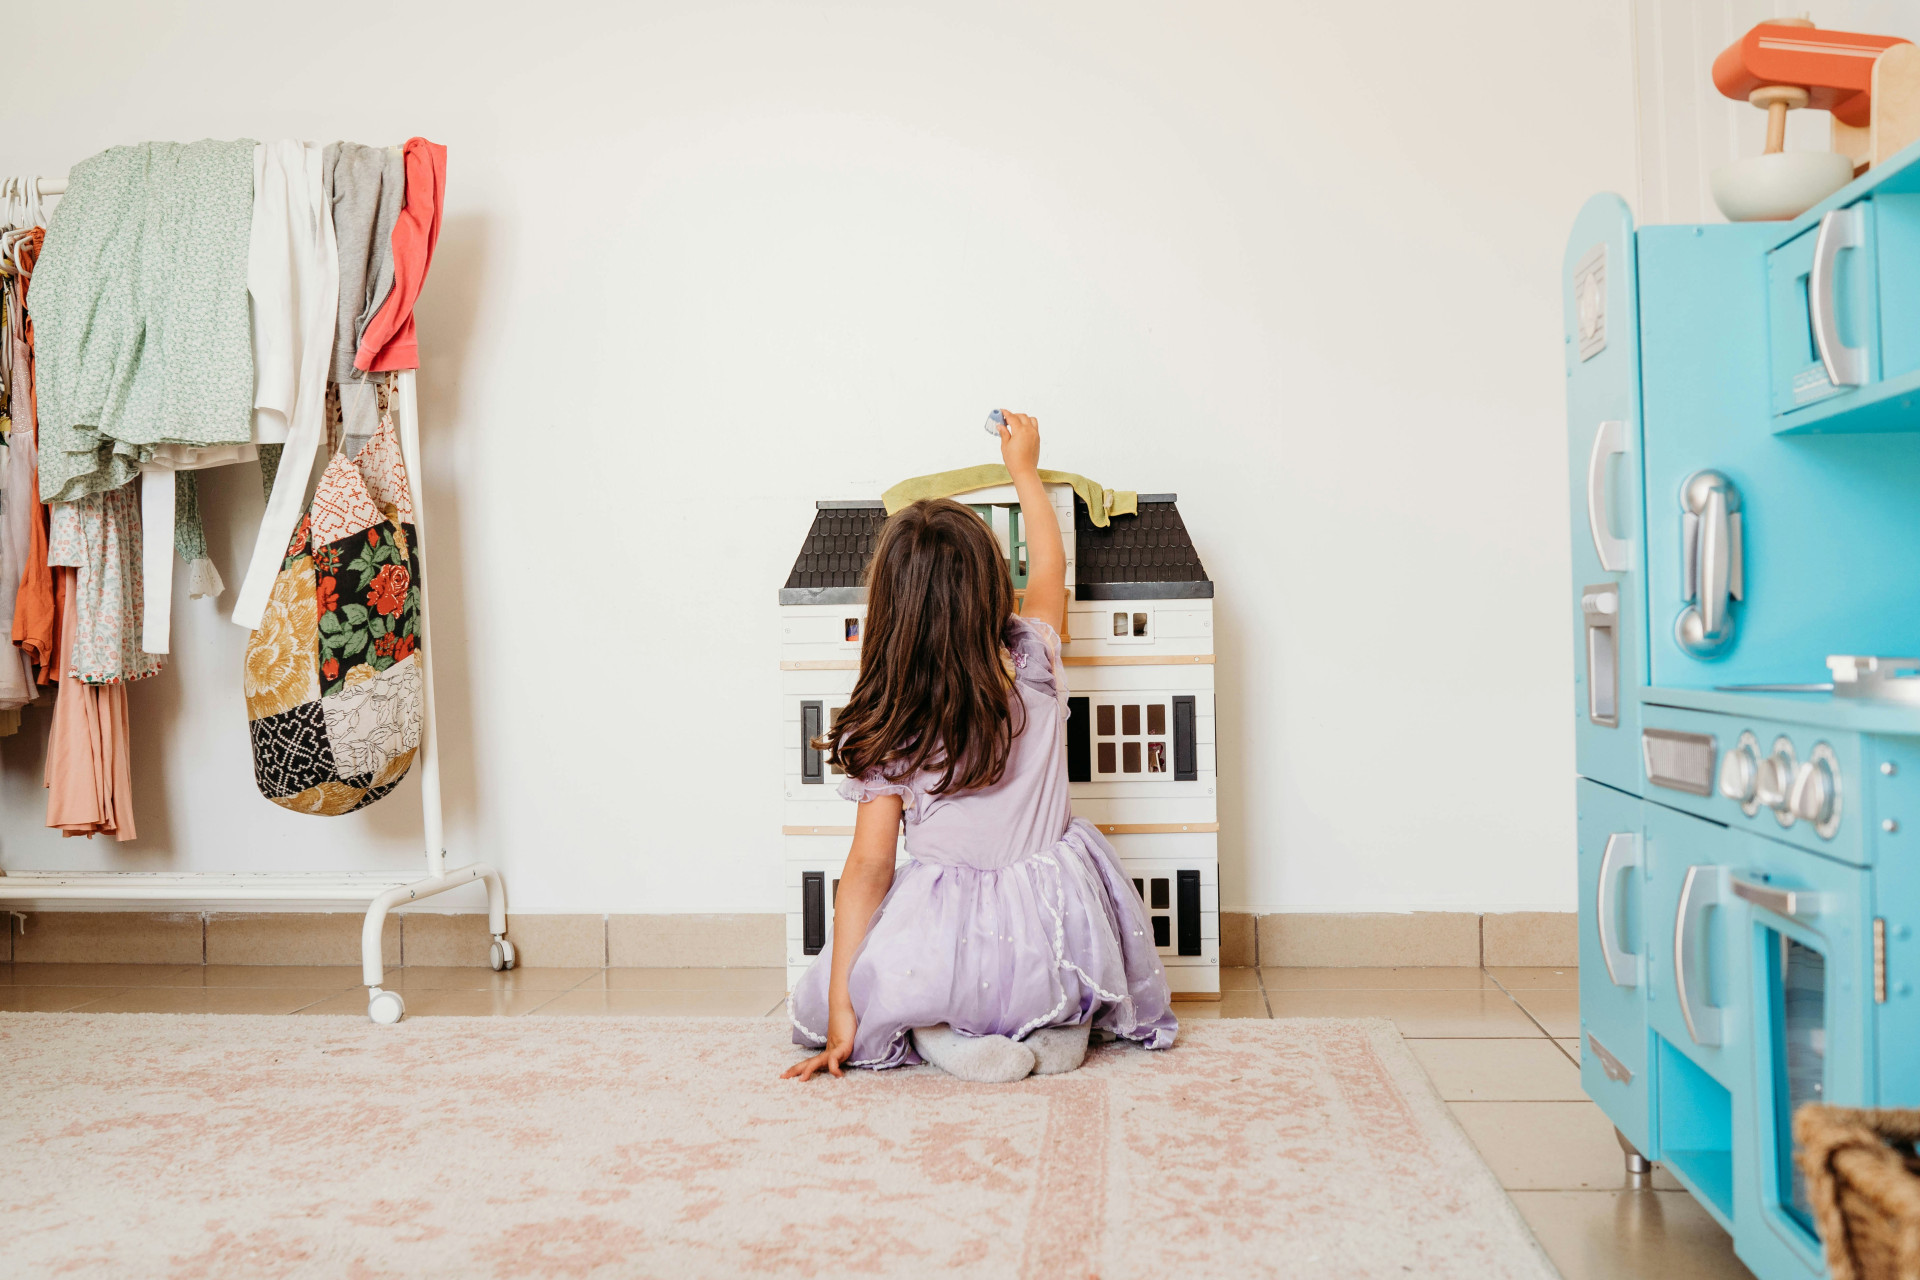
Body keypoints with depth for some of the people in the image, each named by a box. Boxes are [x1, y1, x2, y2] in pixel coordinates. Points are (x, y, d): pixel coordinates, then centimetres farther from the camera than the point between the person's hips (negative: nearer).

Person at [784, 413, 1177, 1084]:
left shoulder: (885, 727, -8)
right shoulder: (1034, 665, -5)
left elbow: (869, 865, -9)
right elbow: (1050, 568, 17)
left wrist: (839, 1011, -5)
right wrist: (1025, 469, 32)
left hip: (947, 949, -1)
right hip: (1055, 940, 1)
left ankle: (942, 1036, 0)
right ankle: (1057, 1022, 11)